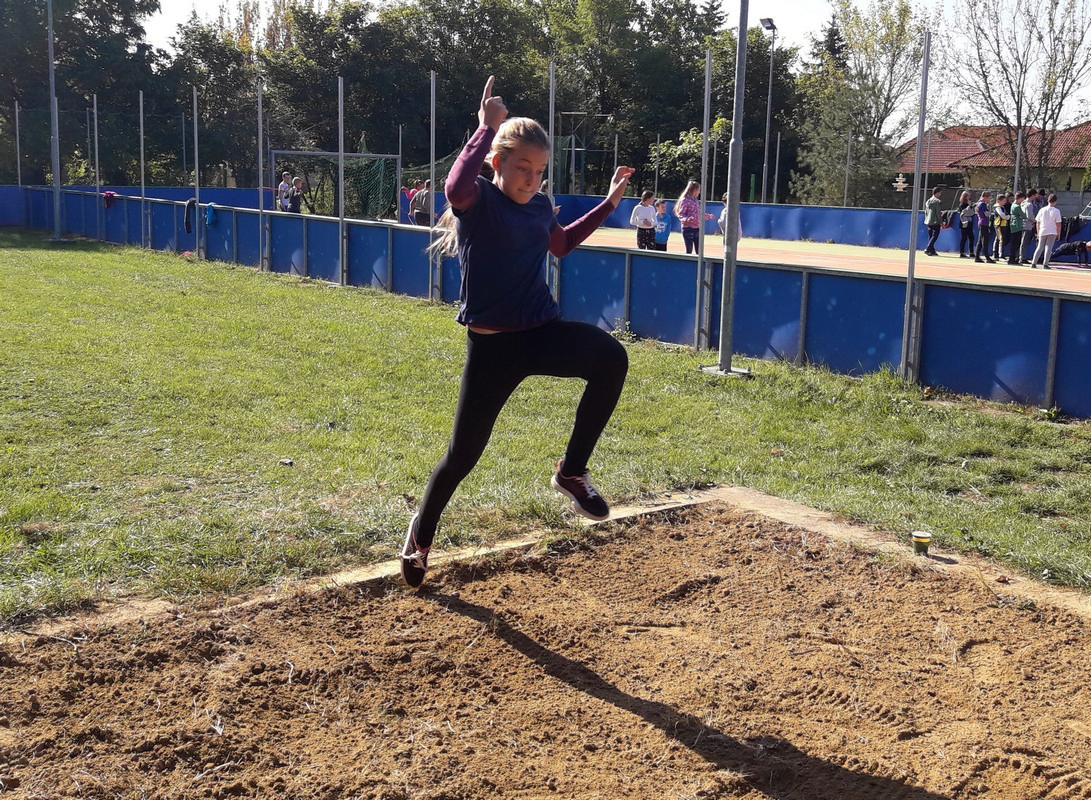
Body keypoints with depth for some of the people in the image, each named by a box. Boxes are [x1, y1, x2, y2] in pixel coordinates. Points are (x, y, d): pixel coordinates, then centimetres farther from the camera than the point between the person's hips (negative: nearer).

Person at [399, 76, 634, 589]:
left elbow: (561, 244, 30)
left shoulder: (539, 206, 8)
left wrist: (609, 203, 26)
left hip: (543, 331, 5)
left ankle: (571, 471, -11)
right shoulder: (478, 199, -10)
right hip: (490, 345, -5)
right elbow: (456, 185, -36)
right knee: (463, 455, 3)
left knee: (610, 357, -26)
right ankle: (420, 533, 32)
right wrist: (487, 129, -30)